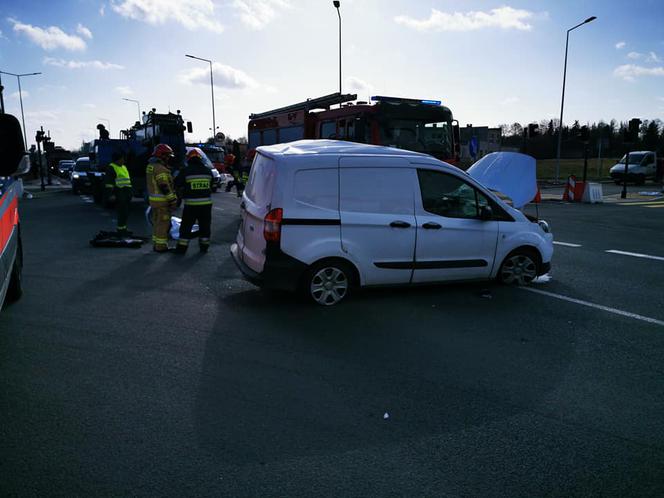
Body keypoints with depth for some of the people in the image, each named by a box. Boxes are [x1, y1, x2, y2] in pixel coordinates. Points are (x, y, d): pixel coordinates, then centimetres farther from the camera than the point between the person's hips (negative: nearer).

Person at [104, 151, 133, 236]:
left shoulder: (124, 167, 22)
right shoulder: (111, 168, -6)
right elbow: (108, 182, -12)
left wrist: (131, 191, 28)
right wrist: (110, 194, -18)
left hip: (126, 194, 9)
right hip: (119, 195, -9)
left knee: (126, 212, 12)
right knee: (122, 212, -11)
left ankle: (124, 229, 21)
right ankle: (120, 230, -7)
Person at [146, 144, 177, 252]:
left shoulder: (150, 166, 14)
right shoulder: (161, 169, -18)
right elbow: (165, 187, -22)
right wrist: (173, 200, -18)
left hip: (153, 199, 10)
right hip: (162, 200, -10)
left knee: (157, 222, 16)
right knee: (163, 223, -3)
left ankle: (156, 244, 22)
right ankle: (161, 246, 1)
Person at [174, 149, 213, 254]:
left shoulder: (186, 171, -10)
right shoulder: (208, 171, 3)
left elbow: (177, 184, -2)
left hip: (191, 204, -3)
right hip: (206, 203, 3)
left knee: (186, 227, 6)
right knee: (205, 226, 15)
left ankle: (182, 247, 8)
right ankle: (204, 246, 21)